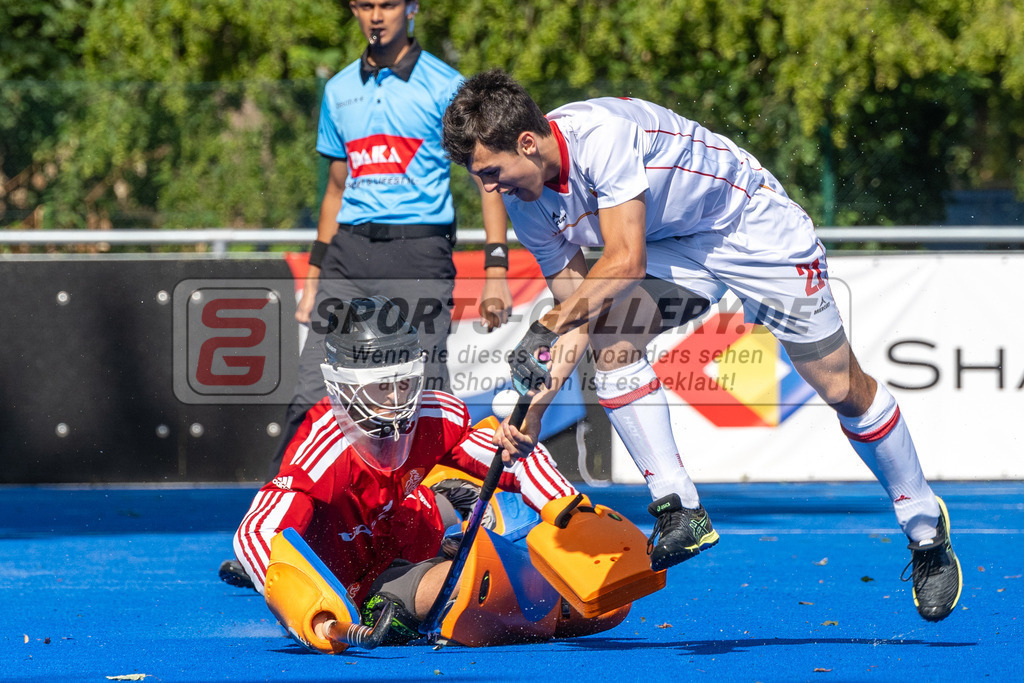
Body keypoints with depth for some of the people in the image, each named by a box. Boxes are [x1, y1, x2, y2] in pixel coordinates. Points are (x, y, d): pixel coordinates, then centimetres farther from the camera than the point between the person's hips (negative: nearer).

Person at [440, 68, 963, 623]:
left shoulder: (601, 134, -34)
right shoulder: (526, 203, -10)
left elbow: (626, 261, -35)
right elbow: (571, 292, -4)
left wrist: (553, 325, -37)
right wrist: (538, 395, -15)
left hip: (753, 223, -6)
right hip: (673, 250, 6)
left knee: (840, 387, -3)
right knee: (611, 344, -20)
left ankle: (925, 526, 15)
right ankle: (680, 511, -17)